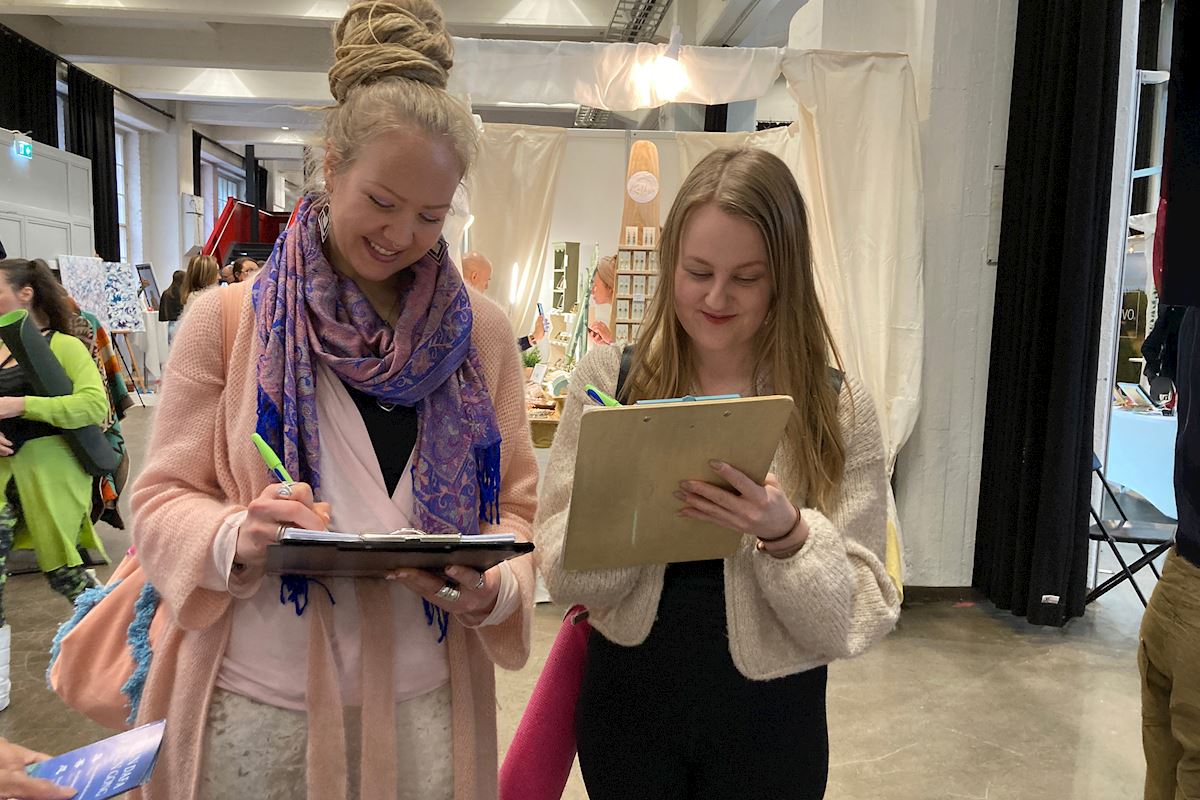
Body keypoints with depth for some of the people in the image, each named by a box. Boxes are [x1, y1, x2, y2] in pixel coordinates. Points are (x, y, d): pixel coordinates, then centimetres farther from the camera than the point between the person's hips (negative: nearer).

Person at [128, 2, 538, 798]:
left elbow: (518, 508, 3)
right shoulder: (228, 318, -3)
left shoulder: (481, 330, 0)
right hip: (254, 709, 0)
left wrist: (493, 590, -17)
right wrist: (236, 538, -22)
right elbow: (163, 500, -1)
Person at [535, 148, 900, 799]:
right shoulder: (609, 378, -7)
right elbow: (562, 576, -7)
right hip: (627, 697, 1)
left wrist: (786, 534, -27)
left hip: (769, 718, 0)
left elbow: (860, 617, -10)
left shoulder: (836, 406, -9)